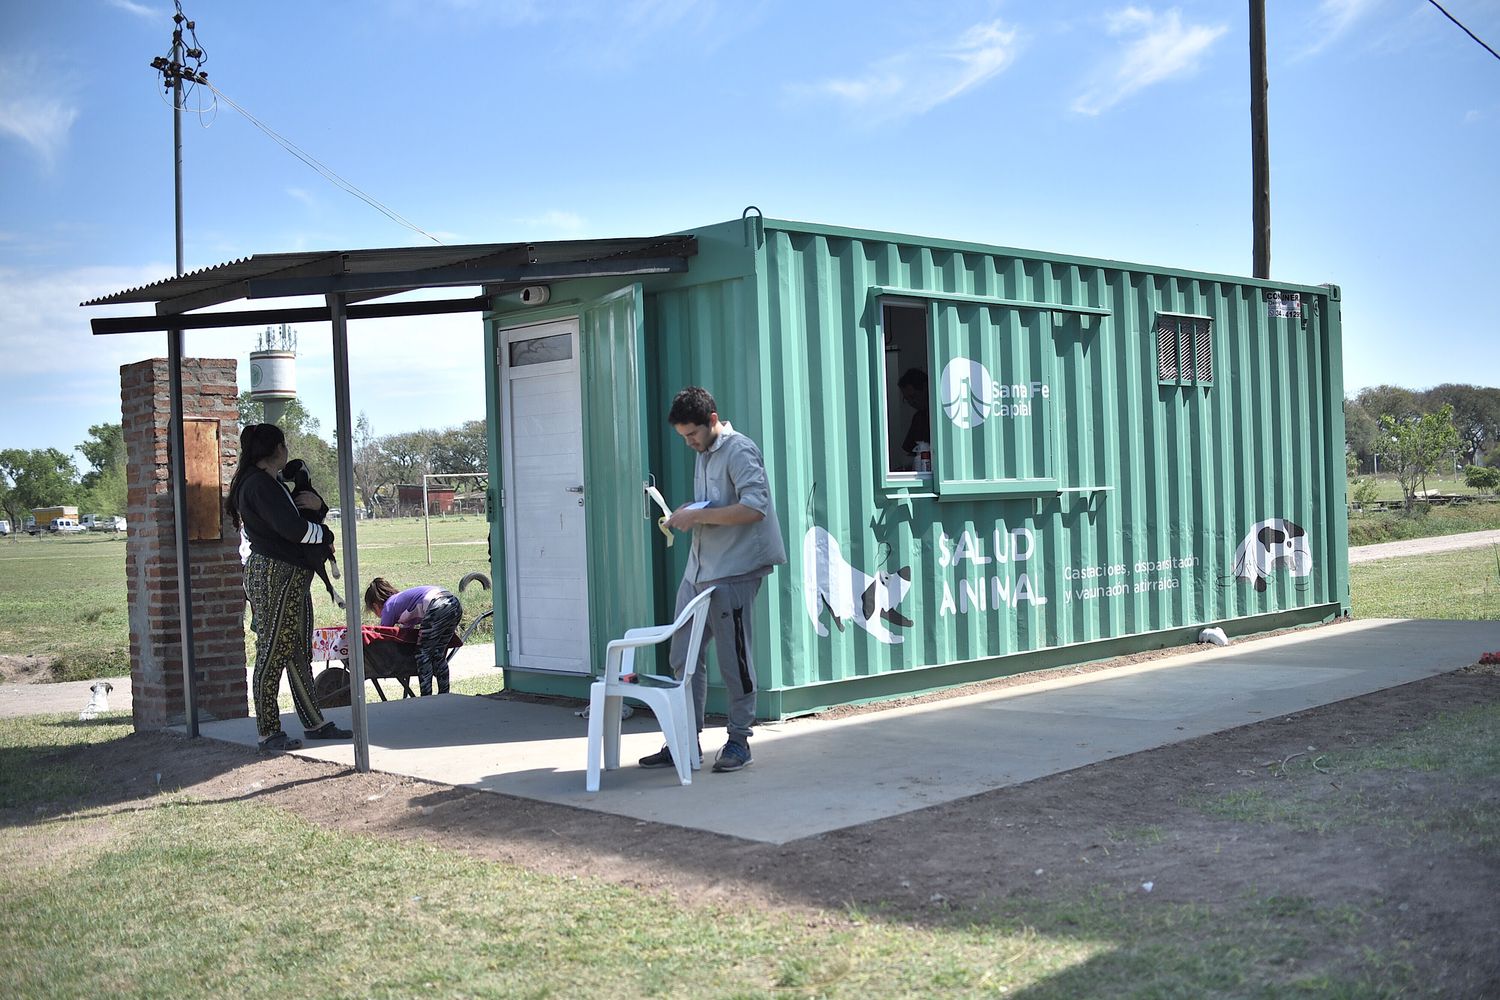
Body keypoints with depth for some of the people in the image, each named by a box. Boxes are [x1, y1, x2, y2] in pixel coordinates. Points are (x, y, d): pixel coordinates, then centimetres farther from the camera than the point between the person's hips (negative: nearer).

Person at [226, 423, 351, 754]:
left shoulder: (269, 483, 20)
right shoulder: (260, 484, -13)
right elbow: (292, 528, -20)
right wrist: (326, 534, -4)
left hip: (293, 577, 11)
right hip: (273, 575, -11)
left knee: (299, 654, 12)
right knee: (272, 653, -5)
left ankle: (314, 723, 18)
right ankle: (268, 734, -1)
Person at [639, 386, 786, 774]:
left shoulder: (739, 451, -10)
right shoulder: (703, 455, 19)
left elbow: (754, 506, -22)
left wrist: (697, 516, -18)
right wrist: (686, 513, 8)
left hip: (734, 571, -9)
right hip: (698, 569, 9)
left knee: (734, 660, -1)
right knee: (683, 657, 7)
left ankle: (739, 739, 11)